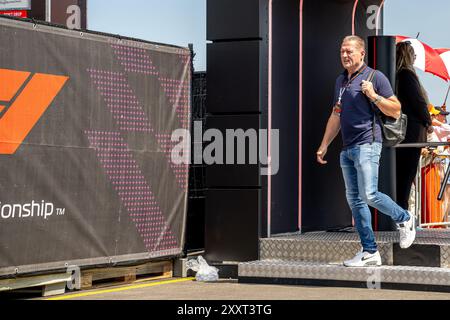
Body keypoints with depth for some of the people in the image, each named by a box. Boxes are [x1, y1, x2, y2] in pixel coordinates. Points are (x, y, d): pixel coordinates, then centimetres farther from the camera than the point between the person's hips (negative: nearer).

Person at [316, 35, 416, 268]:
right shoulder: (341, 81, 18)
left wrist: (373, 95, -16)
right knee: (355, 200, 5)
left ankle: (404, 219, 11)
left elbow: (396, 111, -4)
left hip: (367, 144, -7)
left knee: (369, 195, -16)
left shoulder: (375, 77, -3)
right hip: (347, 149, 8)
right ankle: (370, 252, 9)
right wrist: (324, 145, 22)